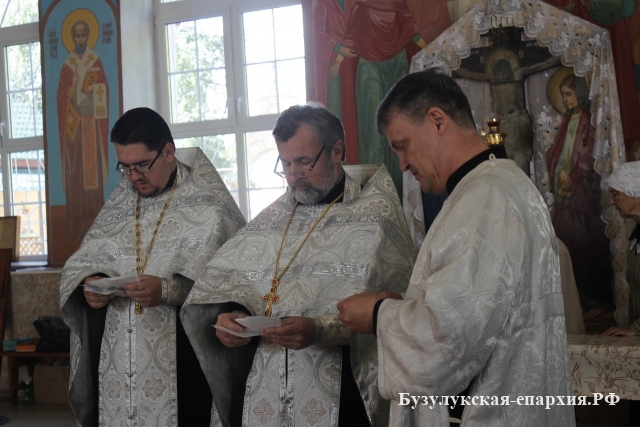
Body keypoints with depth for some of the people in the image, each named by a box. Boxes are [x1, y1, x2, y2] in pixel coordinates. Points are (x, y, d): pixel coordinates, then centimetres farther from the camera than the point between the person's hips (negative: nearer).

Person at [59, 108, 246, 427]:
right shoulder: (118, 204, 12)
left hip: (181, 356, -4)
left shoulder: (208, 203, -4)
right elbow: (80, 264, 14)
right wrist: (89, 284, -8)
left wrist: (168, 290, -24)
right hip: (117, 359, 5)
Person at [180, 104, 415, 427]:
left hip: (340, 399, -4)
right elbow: (218, 287, 11)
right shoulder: (269, 222, 11)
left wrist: (320, 330, -25)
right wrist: (228, 319, -10)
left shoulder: (375, 220, -4)